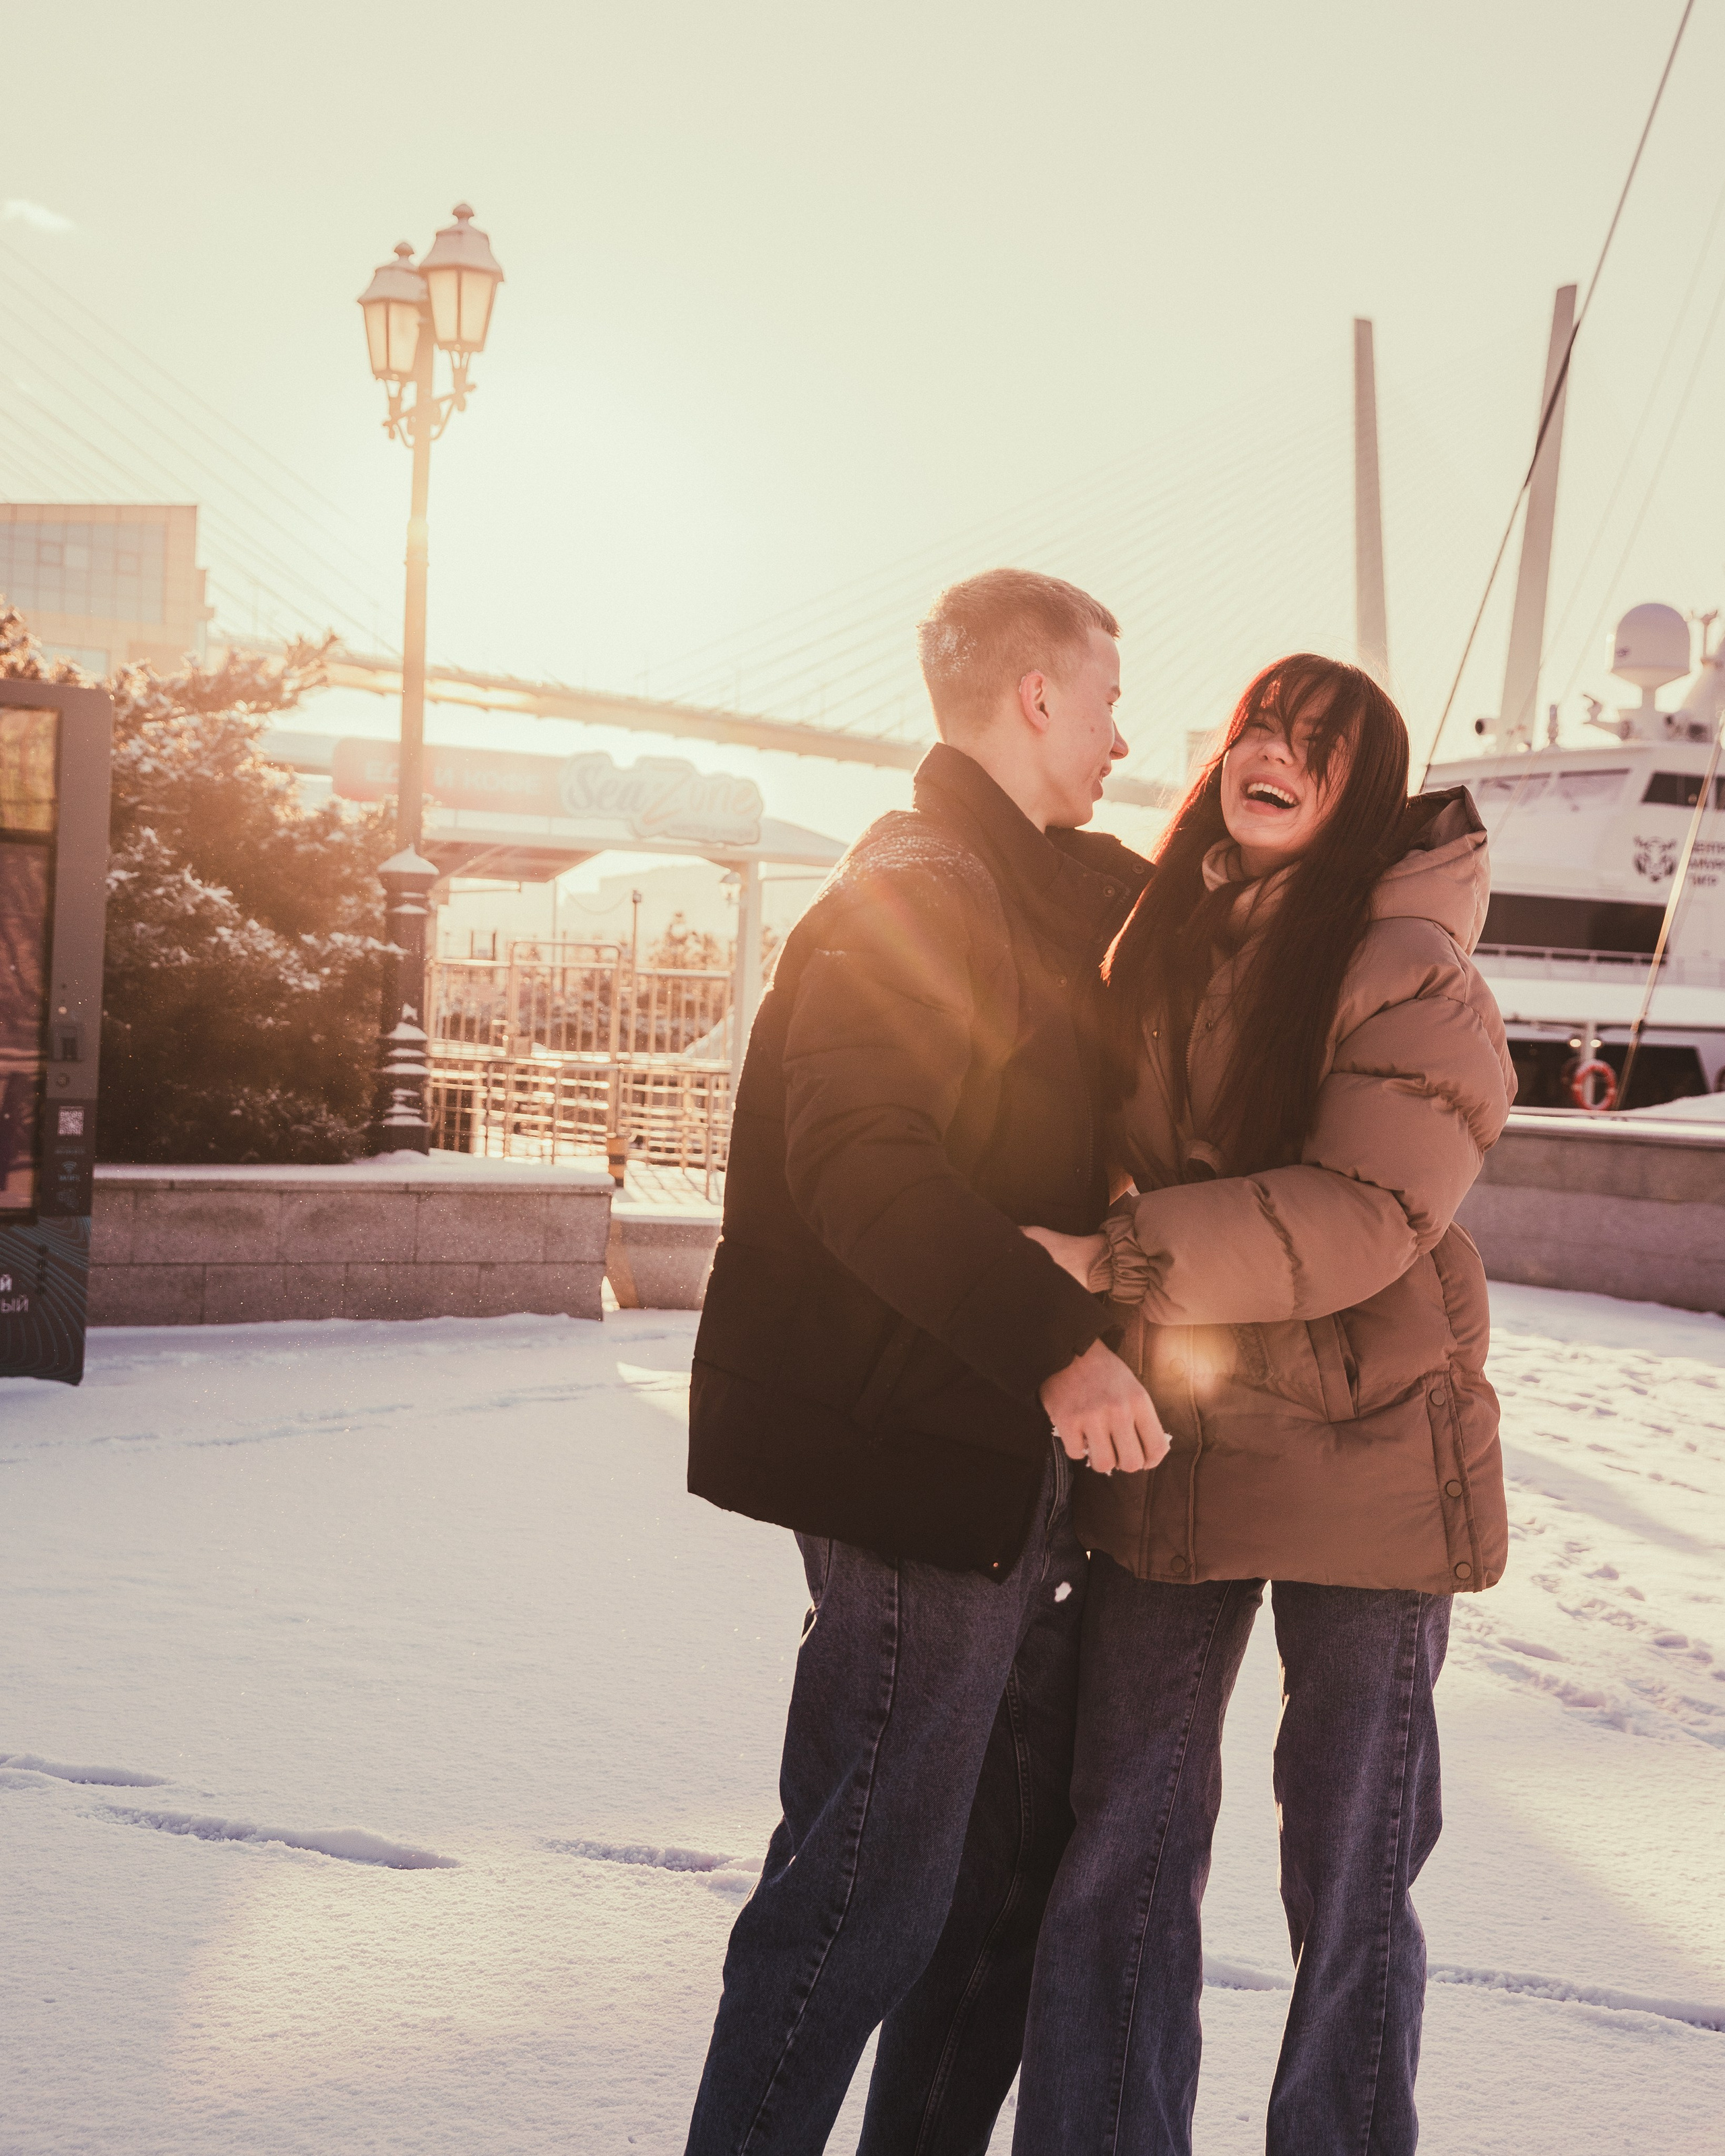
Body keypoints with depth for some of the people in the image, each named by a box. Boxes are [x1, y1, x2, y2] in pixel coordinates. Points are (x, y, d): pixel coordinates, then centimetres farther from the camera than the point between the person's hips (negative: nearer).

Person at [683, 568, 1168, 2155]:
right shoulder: (909, 892, -14)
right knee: (877, 1877, -4)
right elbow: (861, 1163, -26)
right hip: (919, 1454, -10)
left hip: (1016, 1448, 10)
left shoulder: (1043, 892, 17)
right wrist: (1057, 1343, -32)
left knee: (1022, 1847, 17)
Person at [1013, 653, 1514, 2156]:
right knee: (1121, 1857, 9)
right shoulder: (1157, 945, 9)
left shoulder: (1412, 974, -10)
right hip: (1162, 1453, 5)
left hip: (1361, 1456, -5)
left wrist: (1112, 1258, -26)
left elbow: (1362, 1212, -22)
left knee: (1350, 1883, 7)